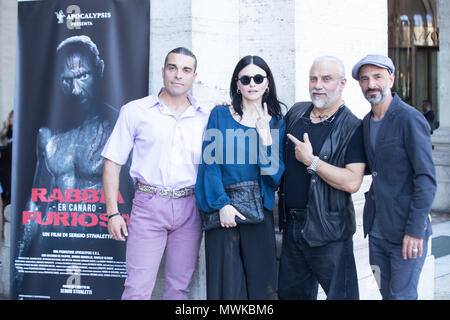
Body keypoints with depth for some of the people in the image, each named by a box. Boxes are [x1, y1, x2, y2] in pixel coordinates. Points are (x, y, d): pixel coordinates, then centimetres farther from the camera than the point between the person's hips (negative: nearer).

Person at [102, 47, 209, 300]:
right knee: (138, 288, -6)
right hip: (149, 204, -2)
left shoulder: (205, 118, 9)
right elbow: (112, 162, 3)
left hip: (189, 207, 3)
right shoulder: (135, 111, 4)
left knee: (180, 288, 9)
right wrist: (113, 212, -3)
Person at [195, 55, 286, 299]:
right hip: (222, 208, -1)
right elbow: (211, 162, -2)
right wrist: (223, 204, -13)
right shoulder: (220, 115, 5)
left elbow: (275, 176, 0)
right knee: (226, 282, 1)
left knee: (261, 282, 4)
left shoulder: (276, 123, 8)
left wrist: (265, 136, -10)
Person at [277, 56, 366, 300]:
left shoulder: (352, 128, -11)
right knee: (290, 293, 17)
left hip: (329, 232, -6)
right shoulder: (295, 113, 7)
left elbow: (352, 182, -22)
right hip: (292, 224, 6)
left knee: (340, 294, 3)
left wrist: (311, 161, -18)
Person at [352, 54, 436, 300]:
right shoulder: (367, 122, 11)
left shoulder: (410, 119, -13)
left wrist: (415, 230, -18)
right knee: (386, 292, 14)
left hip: (406, 232, -7)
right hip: (377, 230, 7)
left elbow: (426, 179, -15)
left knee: (402, 295, -2)